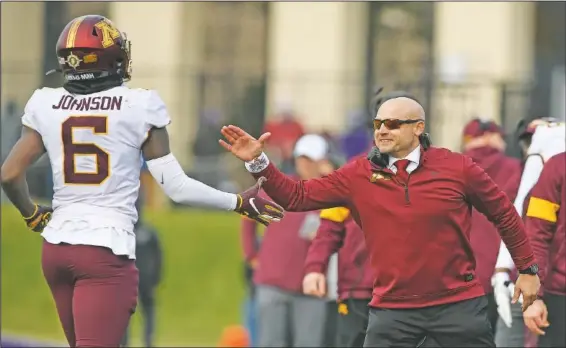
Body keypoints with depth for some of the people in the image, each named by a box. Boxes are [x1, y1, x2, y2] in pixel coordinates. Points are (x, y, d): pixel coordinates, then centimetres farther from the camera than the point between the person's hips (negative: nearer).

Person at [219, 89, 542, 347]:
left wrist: (527, 268, 10)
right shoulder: (358, 176, -1)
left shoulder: (457, 168, -5)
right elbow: (297, 196, -1)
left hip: (459, 304, -1)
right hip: (393, 309, 1)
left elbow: (504, 213, 7)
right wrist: (258, 162, -14)